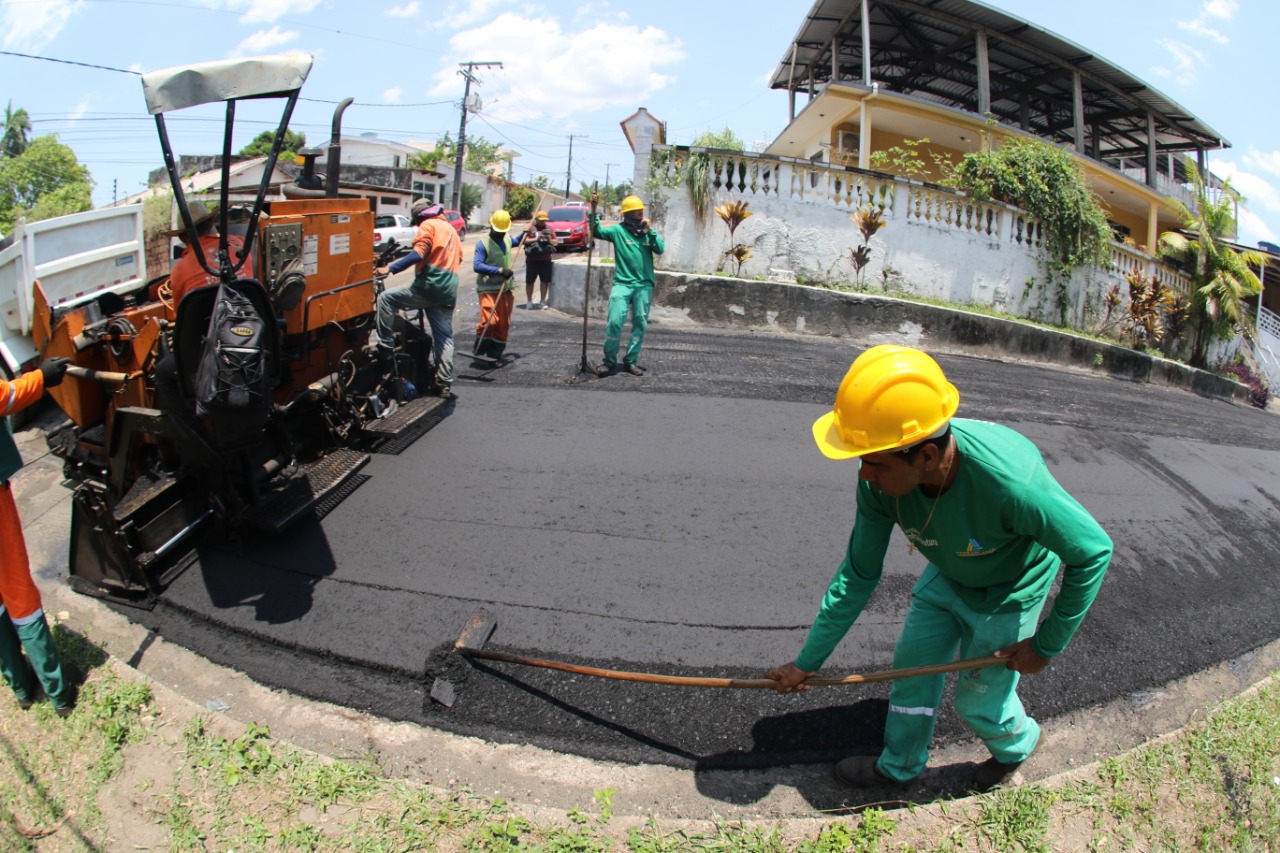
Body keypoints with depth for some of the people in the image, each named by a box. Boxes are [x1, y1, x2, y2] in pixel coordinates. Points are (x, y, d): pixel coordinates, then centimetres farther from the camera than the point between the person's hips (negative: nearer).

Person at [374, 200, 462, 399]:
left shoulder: (428, 226, -1)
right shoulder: (450, 229, 26)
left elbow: (418, 254, -16)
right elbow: (458, 258, 29)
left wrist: (390, 269, -18)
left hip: (428, 285, -8)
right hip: (448, 291, 8)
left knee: (386, 298, -1)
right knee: (444, 337, 8)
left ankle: (385, 344, -6)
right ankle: (445, 384, 8)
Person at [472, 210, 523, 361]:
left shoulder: (507, 239, 12)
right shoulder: (483, 243, -11)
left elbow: (515, 242, 38)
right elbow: (477, 265, -22)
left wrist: (524, 234, 19)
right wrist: (499, 270, -27)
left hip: (506, 289, 7)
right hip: (488, 290, -7)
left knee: (504, 323, 7)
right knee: (489, 320, -19)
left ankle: (495, 354, 18)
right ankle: (479, 349, 1)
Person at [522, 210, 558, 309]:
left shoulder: (549, 227, 12)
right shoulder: (530, 227, 0)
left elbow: (555, 242, 14)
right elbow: (524, 240, -7)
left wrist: (550, 240, -8)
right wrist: (536, 239, -18)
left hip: (546, 259, 3)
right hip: (532, 259, -3)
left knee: (545, 280, 2)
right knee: (530, 281, 2)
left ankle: (542, 301, 12)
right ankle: (529, 301, 13)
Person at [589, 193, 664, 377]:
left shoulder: (648, 232, 10)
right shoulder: (618, 230, 2)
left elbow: (660, 249, -2)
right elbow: (597, 232, -10)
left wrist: (650, 231, -9)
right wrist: (594, 210, -20)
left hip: (644, 285, 3)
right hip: (622, 283, -3)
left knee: (640, 324, 5)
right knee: (614, 321, -12)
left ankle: (630, 361, 15)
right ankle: (609, 361, 0)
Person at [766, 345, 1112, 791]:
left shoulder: (1010, 479, -45)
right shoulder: (880, 482, -28)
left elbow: (1093, 551, -27)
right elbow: (858, 577, -13)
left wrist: (1046, 645, -17)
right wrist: (806, 662, -7)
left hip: (1008, 594, -4)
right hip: (946, 578, 4)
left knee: (979, 700, 11)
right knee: (912, 663, 11)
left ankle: (1015, 745, 47)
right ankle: (898, 765, 38)